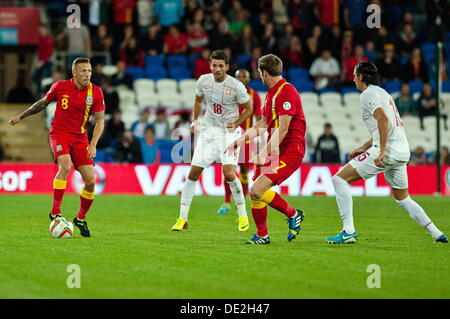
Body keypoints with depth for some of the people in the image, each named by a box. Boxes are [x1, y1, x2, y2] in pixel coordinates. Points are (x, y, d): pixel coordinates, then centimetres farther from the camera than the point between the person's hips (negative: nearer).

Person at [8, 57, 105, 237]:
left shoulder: (95, 92, -4)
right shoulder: (60, 87, -6)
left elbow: (100, 120, 0)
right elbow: (43, 102, 13)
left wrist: (93, 145, -12)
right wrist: (21, 117, 21)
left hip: (80, 138, 2)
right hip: (59, 134, -2)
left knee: (91, 181, -6)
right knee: (65, 166, -31)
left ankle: (81, 219, 17)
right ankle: (55, 212, -25)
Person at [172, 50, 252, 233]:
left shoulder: (236, 86, -13)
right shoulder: (203, 81, -2)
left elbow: (248, 109, 0)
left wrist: (235, 124, -13)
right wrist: (194, 120, 6)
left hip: (229, 132, -4)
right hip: (208, 130, 4)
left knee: (229, 173, -19)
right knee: (194, 173, -2)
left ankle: (243, 215, 1)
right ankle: (182, 219, 6)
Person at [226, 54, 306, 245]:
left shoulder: (287, 92, -15)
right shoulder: (271, 93, 16)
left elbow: (282, 129, -21)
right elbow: (263, 124, 27)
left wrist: (265, 153, -23)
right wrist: (239, 141, 26)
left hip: (290, 151, -9)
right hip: (274, 150, 9)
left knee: (257, 191, -19)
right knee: (255, 193, 5)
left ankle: (293, 214, 0)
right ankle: (261, 236, 19)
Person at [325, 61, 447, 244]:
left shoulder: (367, 94, -5)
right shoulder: (382, 93, 23)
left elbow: (383, 119, -21)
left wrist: (382, 151, -24)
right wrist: (364, 147, 28)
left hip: (387, 152, -9)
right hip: (403, 152, 9)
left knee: (340, 179, -6)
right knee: (402, 198, 23)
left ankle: (349, 232, -13)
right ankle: (437, 234, 16)